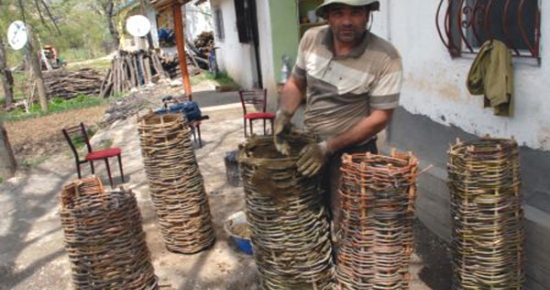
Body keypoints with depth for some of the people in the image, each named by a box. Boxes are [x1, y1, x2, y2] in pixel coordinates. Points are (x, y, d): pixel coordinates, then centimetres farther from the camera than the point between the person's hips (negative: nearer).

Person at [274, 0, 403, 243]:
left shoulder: (385, 59, -21)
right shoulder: (311, 38, -6)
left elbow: (380, 117, -19)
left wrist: (329, 147, -24)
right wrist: (284, 114, -10)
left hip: (352, 150, -5)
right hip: (309, 143, 5)